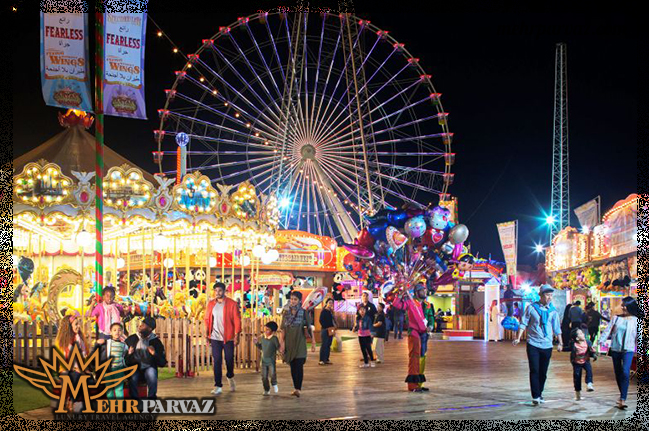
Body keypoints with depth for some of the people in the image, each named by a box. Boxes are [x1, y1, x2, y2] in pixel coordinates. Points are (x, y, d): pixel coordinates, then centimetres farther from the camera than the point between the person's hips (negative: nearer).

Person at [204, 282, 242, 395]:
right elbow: (207, 320, 10)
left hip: (228, 337, -2)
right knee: (217, 361, -3)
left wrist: (237, 336, -10)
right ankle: (218, 386, 1)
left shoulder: (232, 304, -5)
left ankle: (230, 377, 39)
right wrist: (207, 334, 4)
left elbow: (237, 321, -5)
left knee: (229, 360, 8)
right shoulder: (210, 304, 5)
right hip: (215, 338, 2)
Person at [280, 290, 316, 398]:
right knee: (292, 366, 6)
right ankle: (296, 388, 14)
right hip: (289, 342, 3)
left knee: (299, 366, -12)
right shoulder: (286, 313, 7)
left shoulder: (303, 312, -1)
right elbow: (283, 329, 7)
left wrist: (313, 342, -2)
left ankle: (298, 389, -17)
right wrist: (282, 342, -1)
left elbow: (309, 328, 0)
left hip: (300, 342, -3)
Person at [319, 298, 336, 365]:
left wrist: (334, 328, 8)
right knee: (324, 345, -9)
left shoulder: (331, 311, 16)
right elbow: (321, 320, -14)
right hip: (325, 330, -8)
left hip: (331, 331, 8)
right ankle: (321, 360, -8)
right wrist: (326, 328, -17)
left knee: (328, 346, 8)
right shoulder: (324, 311, -8)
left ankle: (326, 360, 12)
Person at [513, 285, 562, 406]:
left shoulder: (553, 310, 6)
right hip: (533, 344, -3)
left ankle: (540, 394, 20)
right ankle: (535, 397, -7)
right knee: (534, 371, -8)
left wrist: (560, 343, 15)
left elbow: (556, 328, 14)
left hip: (547, 345, 3)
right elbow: (523, 323, 2)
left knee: (543, 372, 7)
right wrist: (518, 338, -7)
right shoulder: (531, 308, -2)